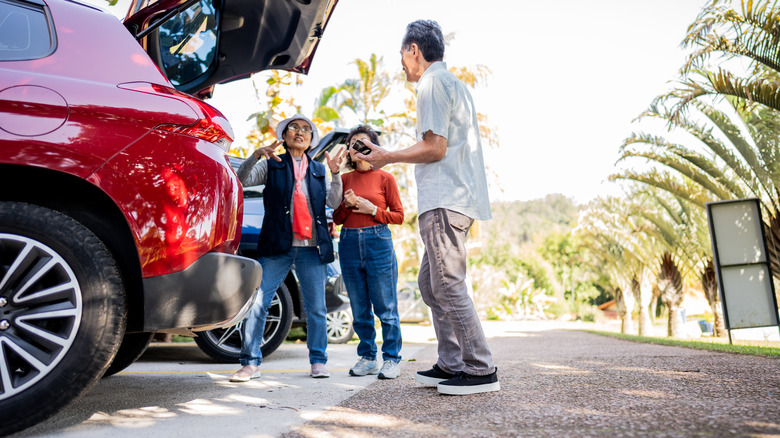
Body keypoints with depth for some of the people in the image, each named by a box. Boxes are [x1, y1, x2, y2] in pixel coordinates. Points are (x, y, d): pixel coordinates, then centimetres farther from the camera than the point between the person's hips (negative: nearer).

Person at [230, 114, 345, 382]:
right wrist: (256, 154, -16)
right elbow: (243, 179, -2)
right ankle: (251, 363, 2)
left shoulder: (318, 170, 19)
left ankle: (318, 361, 17)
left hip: (312, 248, 2)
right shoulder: (272, 165, 13)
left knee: (316, 308, 5)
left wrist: (336, 174, -4)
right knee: (257, 303, -7)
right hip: (278, 247, -2)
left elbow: (334, 203, 8)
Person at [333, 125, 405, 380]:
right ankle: (367, 358, 20)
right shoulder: (344, 180, 12)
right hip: (349, 243, 4)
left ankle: (391, 359, 9)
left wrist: (372, 210, -11)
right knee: (359, 308, 9)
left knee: (385, 306, -2)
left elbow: (399, 215, 2)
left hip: (378, 242, -3)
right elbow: (337, 218, 14)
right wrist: (346, 205, -5)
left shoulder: (385, 178, 3)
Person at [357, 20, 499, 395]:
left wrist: (387, 158, -3)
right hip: (452, 199, 10)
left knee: (448, 286, -9)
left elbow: (434, 148, -15)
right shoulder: (454, 83, 25)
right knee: (430, 283, 12)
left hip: (445, 201, -10)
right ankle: (451, 365, 16)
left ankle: (481, 371, -3)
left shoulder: (433, 83, -6)